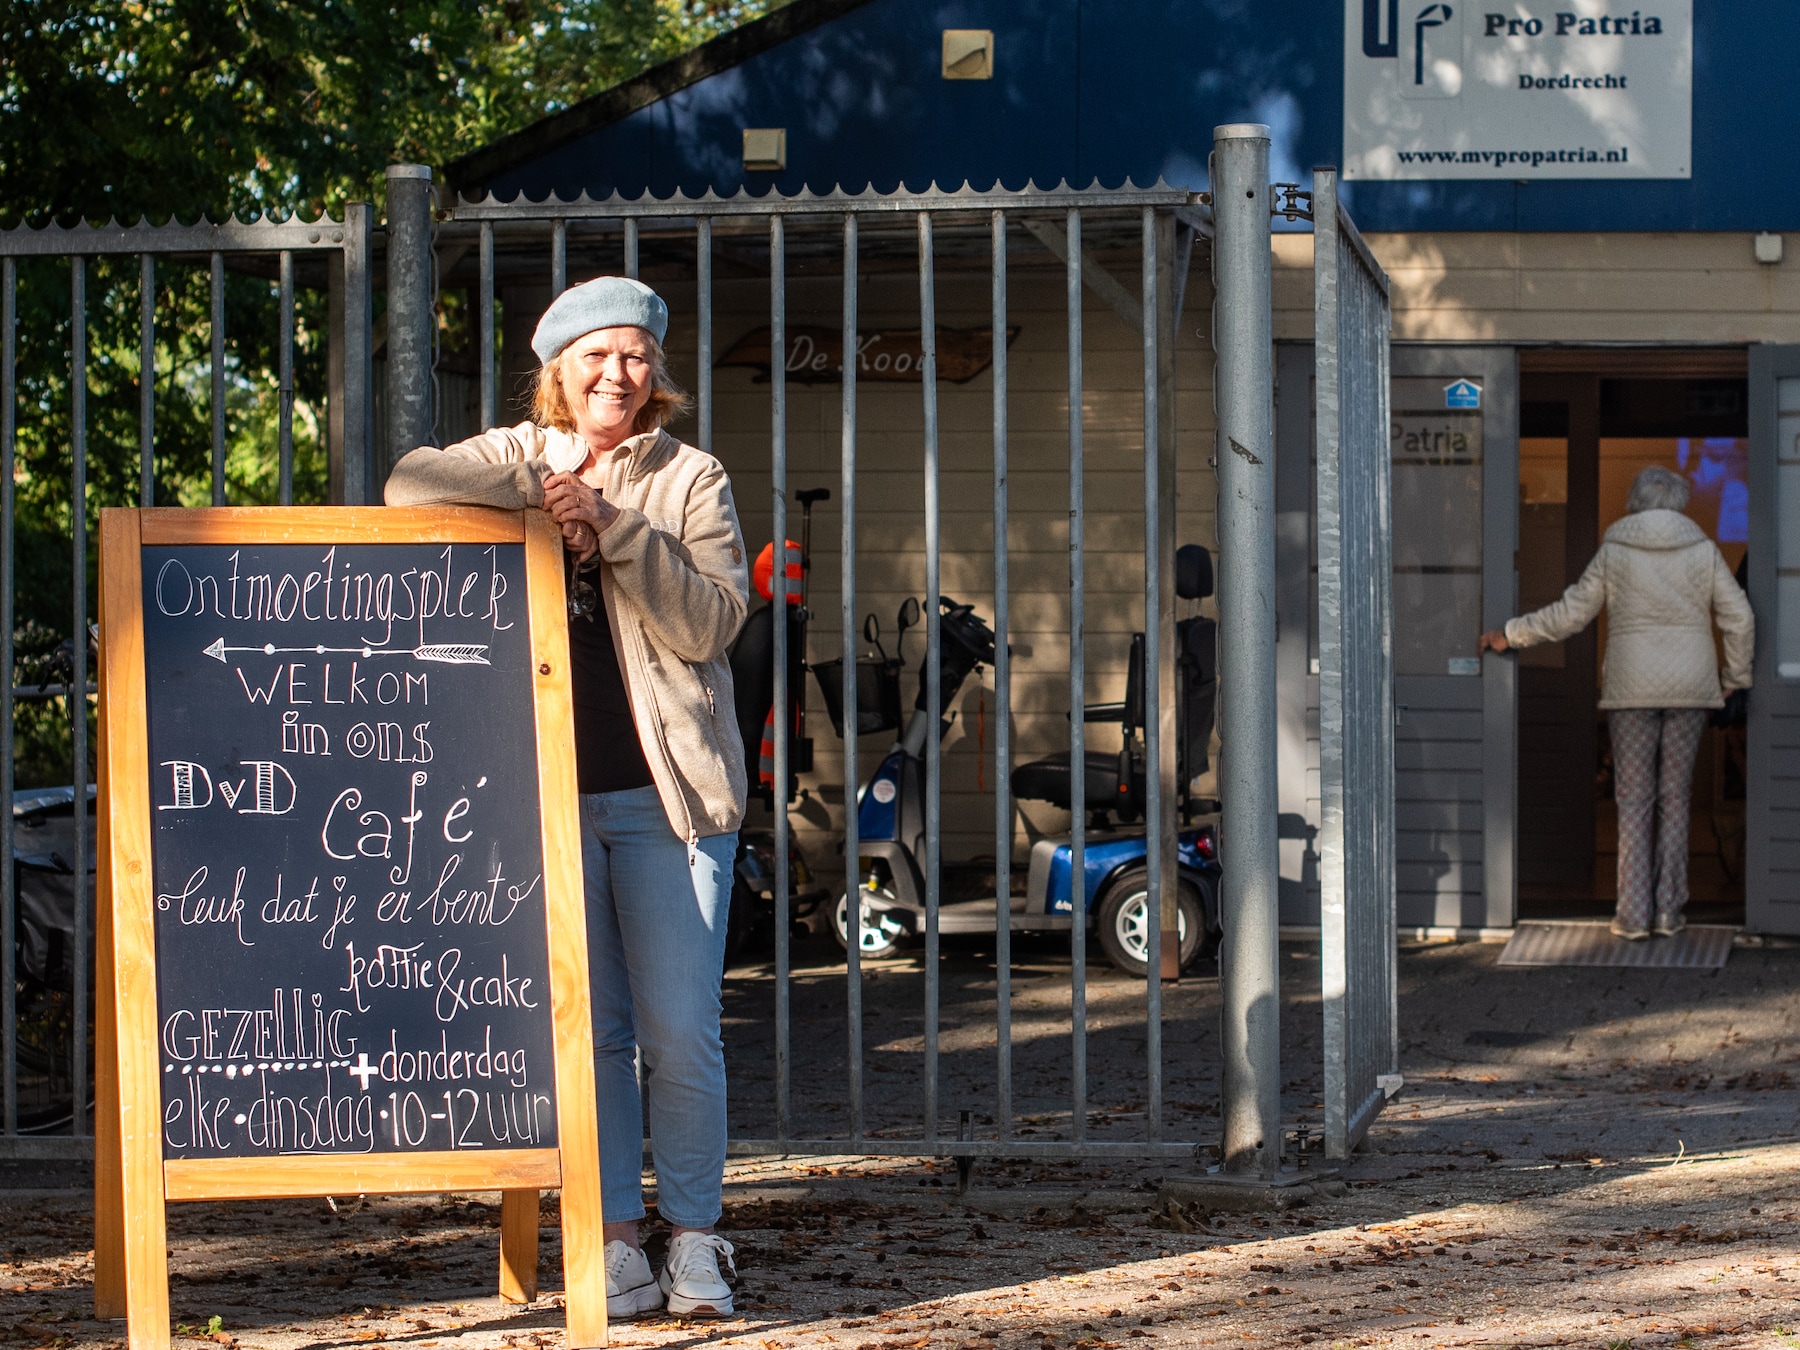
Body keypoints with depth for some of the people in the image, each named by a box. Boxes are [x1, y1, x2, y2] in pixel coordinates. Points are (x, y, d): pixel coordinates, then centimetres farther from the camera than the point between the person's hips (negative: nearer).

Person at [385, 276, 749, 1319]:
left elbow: (712, 623, -6)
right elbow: (413, 484, -5)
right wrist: (544, 490, -11)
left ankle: (695, 1243, 6)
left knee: (680, 1034, -5)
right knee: (588, 1032, 3)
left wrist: (611, 526, -15)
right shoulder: (521, 458, 11)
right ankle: (616, 1244, 9)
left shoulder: (691, 479, 6)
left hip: (668, 792, -2)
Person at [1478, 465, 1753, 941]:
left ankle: (1634, 914, -2)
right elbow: (1739, 619, 2)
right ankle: (1669, 911, 5)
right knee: (1675, 798, 7)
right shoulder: (1703, 552, 3)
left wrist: (1509, 635, 12)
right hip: (1689, 688, 1)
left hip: (1632, 688, -1)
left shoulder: (1614, 553, -1)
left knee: (1634, 800, 2)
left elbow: (1568, 615, 1)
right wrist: (1737, 680, 15)